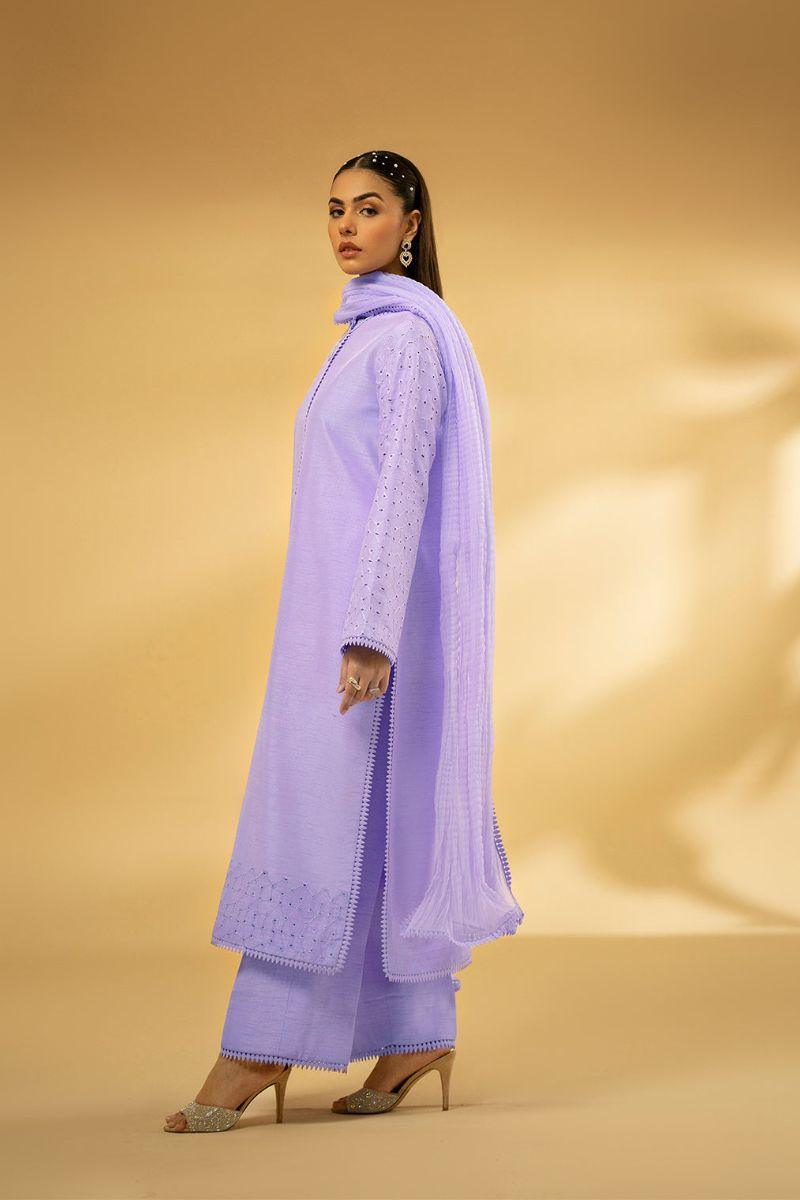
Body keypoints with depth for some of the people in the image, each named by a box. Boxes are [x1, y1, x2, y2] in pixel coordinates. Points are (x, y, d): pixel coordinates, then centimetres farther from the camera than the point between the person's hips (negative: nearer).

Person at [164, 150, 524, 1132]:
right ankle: (418, 1033, 13)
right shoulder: (367, 333, 19)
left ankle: (261, 1047, -6)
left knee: (322, 810, -9)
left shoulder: (409, 332, -10)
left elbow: (404, 484, -19)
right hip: (341, 605, 10)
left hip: (376, 605, -10)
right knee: (382, 819, 9)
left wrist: (369, 633, -26)